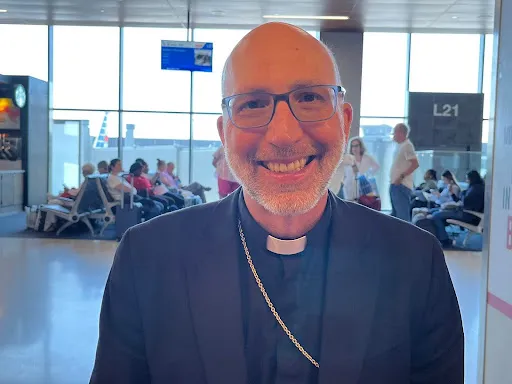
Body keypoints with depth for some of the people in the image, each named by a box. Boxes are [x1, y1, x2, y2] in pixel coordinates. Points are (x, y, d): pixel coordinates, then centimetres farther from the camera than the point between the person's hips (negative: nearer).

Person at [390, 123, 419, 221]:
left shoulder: (407, 145, -11)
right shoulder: (401, 146, 18)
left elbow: (415, 164, -21)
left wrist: (401, 177, -22)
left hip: (401, 186, -11)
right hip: (396, 185, 11)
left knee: (403, 216, -11)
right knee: (395, 214, 14)